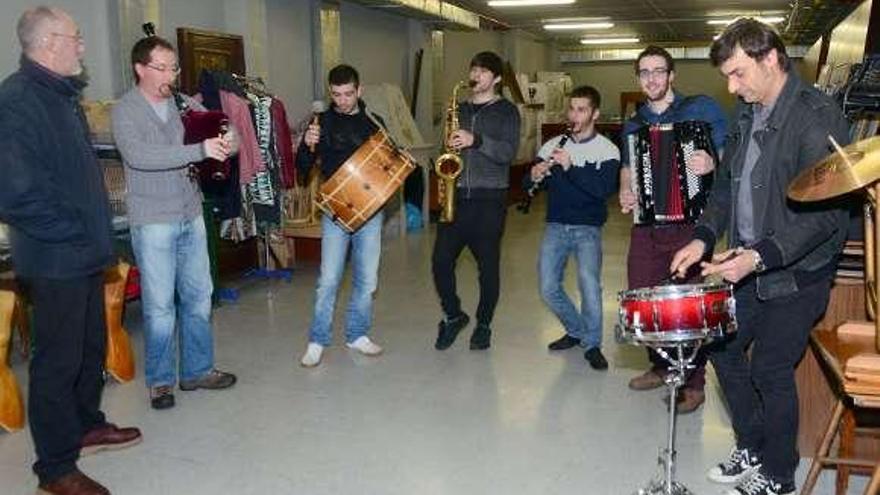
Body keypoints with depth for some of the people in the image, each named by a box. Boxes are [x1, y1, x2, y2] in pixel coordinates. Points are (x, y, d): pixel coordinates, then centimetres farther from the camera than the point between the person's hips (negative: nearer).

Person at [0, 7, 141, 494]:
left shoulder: (62, 94, 12)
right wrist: (69, 230, -18)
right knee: (58, 360, 3)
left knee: (92, 346, 21)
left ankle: (87, 425, 40)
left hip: (85, 252, 9)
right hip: (56, 258, -9)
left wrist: (95, 229, 14)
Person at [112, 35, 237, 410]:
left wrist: (225, 144, -16)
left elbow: (224, 134, 9)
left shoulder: (184, 103, 7)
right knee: (160, 305, 1)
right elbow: (140, 156, -25)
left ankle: (197, 370, 25)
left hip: (191, 217, 5)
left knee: (198, 297, 11)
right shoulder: (125, 111, -8)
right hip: (153, 221, -5)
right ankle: (160, 380, 17)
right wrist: (200, 150, -31)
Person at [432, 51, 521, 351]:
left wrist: (476, 140, -21)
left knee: (488, 265, 2)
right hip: (456, 196, 4)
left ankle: (483, 324, 19)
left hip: (489, 199, -4)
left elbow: (509, 152, -11)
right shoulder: (461, 109, 16)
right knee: (441, 259, -3)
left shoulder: (506, 111, 2)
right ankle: (453, 315, 18)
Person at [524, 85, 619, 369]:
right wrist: (535, 177, -17)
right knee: (548, 289, 0)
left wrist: (570, 166, -25)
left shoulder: (607, 150, -2)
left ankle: (592, 344, 1)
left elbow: (605, 189, -18)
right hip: (556, 226, 4)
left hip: (588, 228, -3)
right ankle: (576, 331, 26)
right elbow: (527, 184, 6)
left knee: (589, 283, -20)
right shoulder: (553, 146, 7)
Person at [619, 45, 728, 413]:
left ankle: (693, 383, 14)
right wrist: (625, 193, -2)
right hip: (646, 226, 5)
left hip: (689, 223, -5)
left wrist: (712, 163, -24)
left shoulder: (701, 108, -1)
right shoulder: (633, 125, 15)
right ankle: (661, 365, 30)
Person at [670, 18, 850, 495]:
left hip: (795, 274, -8)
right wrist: (704, 237, 0)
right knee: (722, 348, 13)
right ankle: (751, 448, 34)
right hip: (748, 265, 8)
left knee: (770, 370, 0)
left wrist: (762, 255, -32)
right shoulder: (746, 113, 7)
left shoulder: (817, 116, -18)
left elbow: (826, 211, -23)